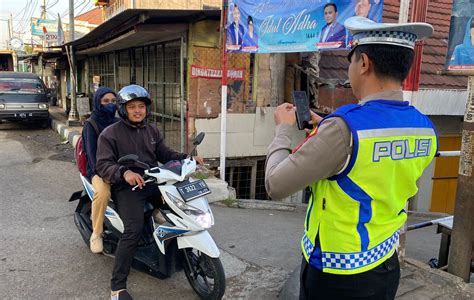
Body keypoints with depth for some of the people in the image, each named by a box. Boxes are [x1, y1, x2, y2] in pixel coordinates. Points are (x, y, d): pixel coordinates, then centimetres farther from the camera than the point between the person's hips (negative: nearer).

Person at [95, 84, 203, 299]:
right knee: (134, 229, -26)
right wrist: (124, 172, -30)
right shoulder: (110, 133, -2)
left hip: (153, 181, 6)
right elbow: (103, 165, -10)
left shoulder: (152, 131, 17)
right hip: (126, 186, -6)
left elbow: (165, 154, 16)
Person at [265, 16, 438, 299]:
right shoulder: (426, 130, -6)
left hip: (334, 274, -6)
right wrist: (324, 129, 12)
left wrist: (284, 128, -7)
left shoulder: (345, 127, -29)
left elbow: (277, 185, -22)